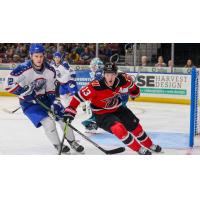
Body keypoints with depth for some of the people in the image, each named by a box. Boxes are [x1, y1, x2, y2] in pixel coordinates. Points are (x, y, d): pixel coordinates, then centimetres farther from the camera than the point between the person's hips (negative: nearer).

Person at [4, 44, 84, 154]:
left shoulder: (50, 70, -10)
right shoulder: (24, 69, -26)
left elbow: (51, 90, 0)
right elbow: (9, 84, -25)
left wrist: (54, 102, -12)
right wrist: (25, 91, -29)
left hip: (44, 98, 5)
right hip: (29, 101, -5)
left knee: (64, 116, 3)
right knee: (48, 122, -20)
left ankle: (72, 142, 26)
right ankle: (57, 145, 5)